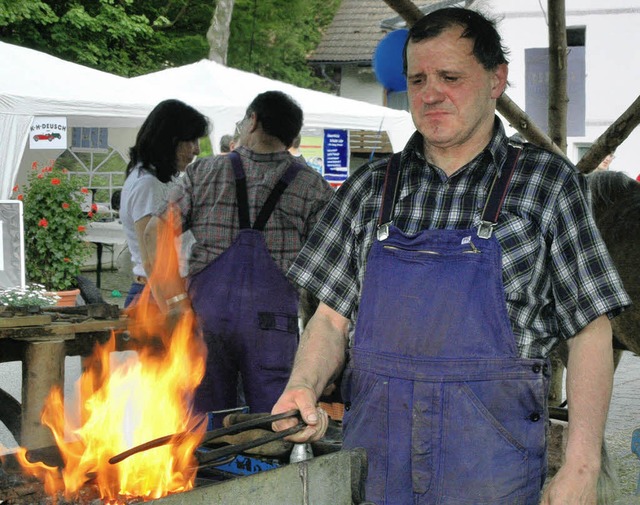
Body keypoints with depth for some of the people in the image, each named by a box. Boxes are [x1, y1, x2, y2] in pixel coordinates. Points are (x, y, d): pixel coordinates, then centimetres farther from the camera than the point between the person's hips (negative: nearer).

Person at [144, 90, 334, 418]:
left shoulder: (204, 173, 7)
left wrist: (175, 297, 5)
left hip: (206, 314, 2)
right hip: (272, 318, -2)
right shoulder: (312, 187, 2)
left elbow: (156, 232, 6)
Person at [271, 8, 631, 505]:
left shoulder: (547, 182, 0)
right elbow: (333, 317, 8)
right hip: (373, 456, 3)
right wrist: (303, 388, -12)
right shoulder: (370, 188, 8)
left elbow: (591, 331, -2)